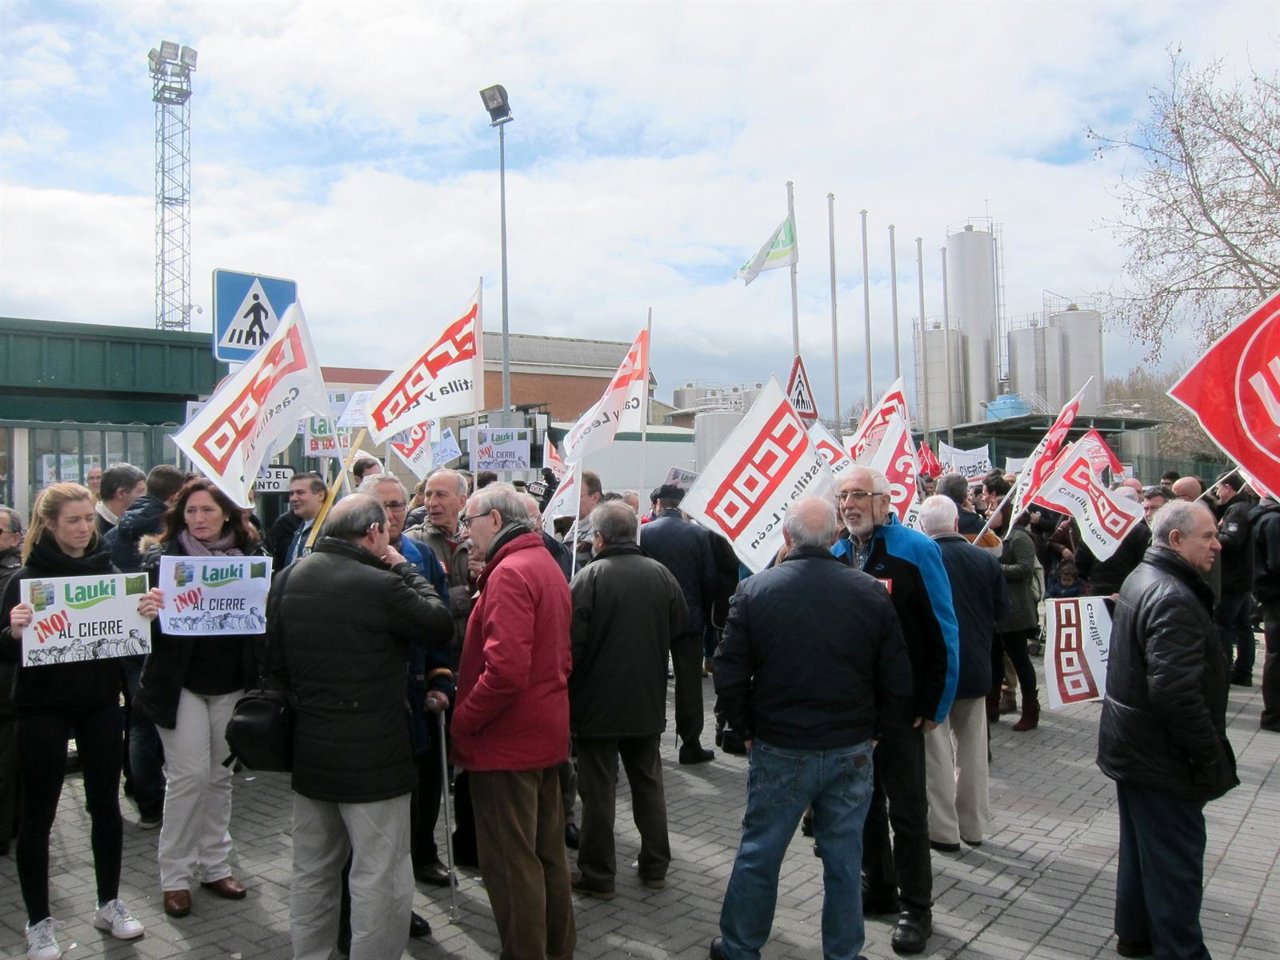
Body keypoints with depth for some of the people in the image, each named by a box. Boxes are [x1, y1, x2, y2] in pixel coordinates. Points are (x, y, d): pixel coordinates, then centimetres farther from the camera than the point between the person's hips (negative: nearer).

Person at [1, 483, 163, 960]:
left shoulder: (108, 569, 0)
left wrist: (147, 615, -16)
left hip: (101, 705, 3)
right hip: (43, 709, -3)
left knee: (106, 805, 12)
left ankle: (109, 904, 29)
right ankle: (38, 921, 24)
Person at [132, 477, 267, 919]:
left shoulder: (250, 555, 3)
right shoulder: (163, 557, -3)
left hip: (232, 683, 3)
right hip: (181, 682, -3)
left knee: (220, 775, 11)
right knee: (190, 774, -3)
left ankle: (214, 865, 25)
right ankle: (175, 875, 13)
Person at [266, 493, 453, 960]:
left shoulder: (288, 578, 3)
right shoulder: (379, 584, -21)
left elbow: (275, 661, 11)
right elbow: (440, 625, -7)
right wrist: (404, 569, 0)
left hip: (309, 750, 8)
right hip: (372, 755, -8)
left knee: (312, 871, 20)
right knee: (381, 878, 4)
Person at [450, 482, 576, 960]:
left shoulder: (510, 573, -18)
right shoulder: (546, 564, 13)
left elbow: (504, 671, -28)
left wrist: (461, 722, -16)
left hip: (507, 741, -10)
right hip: (547, 734, 10)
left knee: (510, 864, 2)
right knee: (547, 853, 19)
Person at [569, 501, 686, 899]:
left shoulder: (590, 577, -16)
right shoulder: (661, 574, -2)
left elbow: (572, 641, -17)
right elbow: (679, 625, 10)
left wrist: (569, 690, -2)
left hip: (598, 702, -4)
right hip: (648, 702, 5)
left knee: (598, 791, 6)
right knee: (649, 784, 17)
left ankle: (597, 875, 16)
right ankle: (655, 866, 27)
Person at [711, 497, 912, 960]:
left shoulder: (755, 590, -10)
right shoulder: (871, 592, -5)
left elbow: (729, 676, -8)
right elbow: (897, 682, -2)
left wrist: (747, 730, 5)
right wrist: (872, 731, 10)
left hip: (780, 749, -1)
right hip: (852, 750, 2)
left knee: (759, 852, 13)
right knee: (844, 857, 14)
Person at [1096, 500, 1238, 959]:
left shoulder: (1141, 578, 9)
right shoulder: (1173, 599, -25)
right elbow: (1176, 692, -31)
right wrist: (1211, 757, -20)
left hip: (1132, 745, 11)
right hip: (1163, 757, -11)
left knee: (1142, 847, 22)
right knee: (1176, 861, 2)